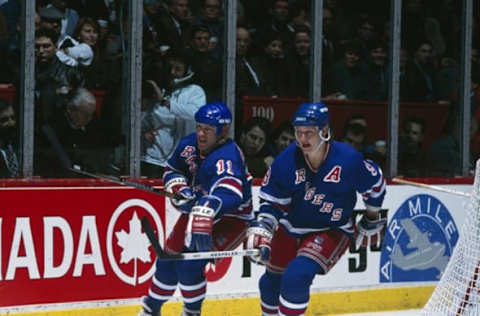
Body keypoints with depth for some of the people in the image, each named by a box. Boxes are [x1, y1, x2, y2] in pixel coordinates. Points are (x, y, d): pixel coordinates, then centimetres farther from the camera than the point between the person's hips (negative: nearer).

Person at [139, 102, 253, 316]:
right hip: (196, 210, 7)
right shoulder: (189, 145, -10)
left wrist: (205, 211, -67)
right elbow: (172, 171, 7)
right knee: (169, 258, 7)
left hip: (231, 217, -7)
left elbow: (227, 194, -50)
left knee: (189, 264, -21)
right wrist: (180, 190, -15)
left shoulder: (227, 157, -33)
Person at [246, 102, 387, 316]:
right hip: (291, 227, 4)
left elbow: (374, 185, -3)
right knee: (272, 281, 16)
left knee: (297, 277, -24)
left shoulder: (348, 160, -22)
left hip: (332, 231, -4)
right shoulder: (286, 161, -16)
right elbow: (271, 201, -4)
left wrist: (371, 222, 9)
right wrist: (261, 230, -19)